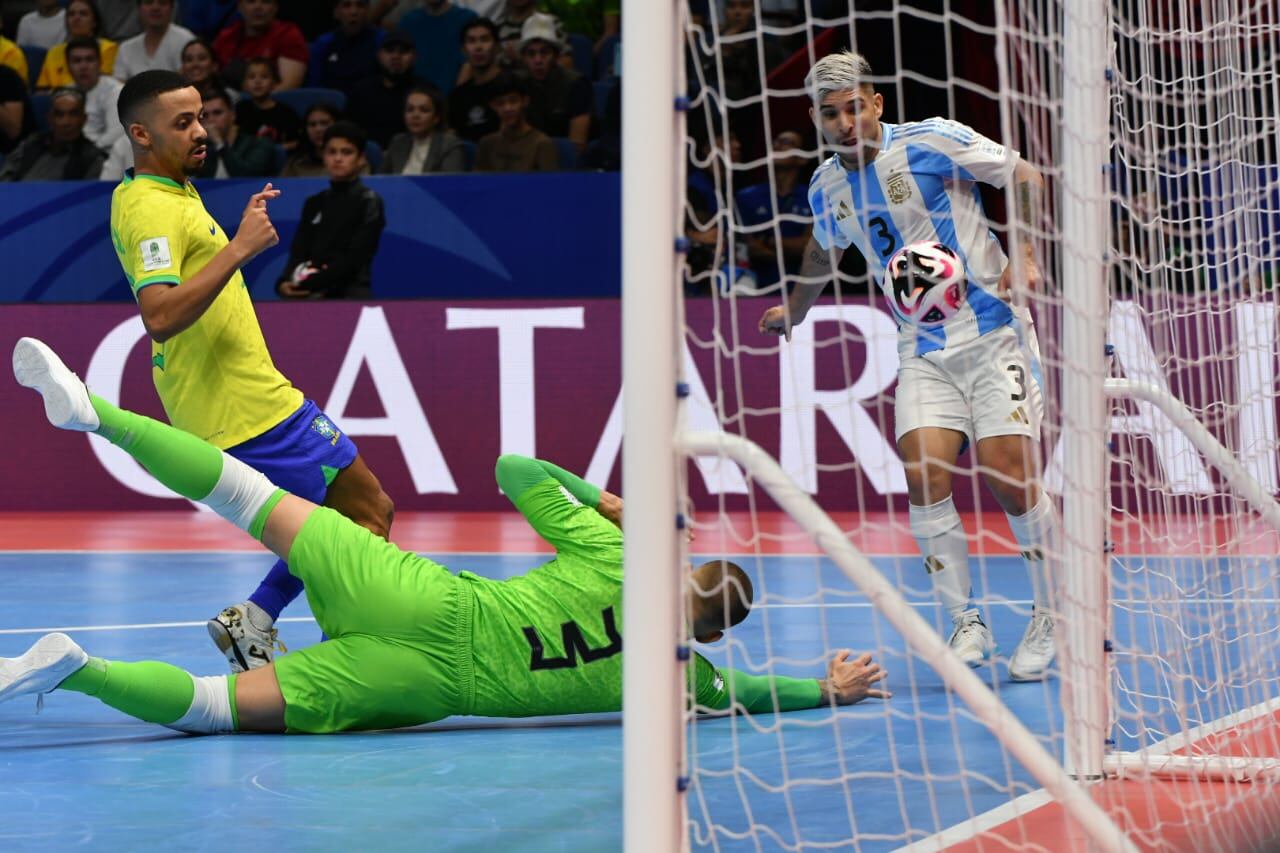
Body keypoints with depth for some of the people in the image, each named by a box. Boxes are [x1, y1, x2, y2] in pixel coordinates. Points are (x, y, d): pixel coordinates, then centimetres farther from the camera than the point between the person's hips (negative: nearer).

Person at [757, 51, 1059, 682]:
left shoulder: (930, 142, -10)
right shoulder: (827, 189, 7)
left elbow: (1026, 177, -3)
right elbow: (824, 250, 30)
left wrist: (1026, 257, -15)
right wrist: (793, 312, 42)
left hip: (993, 332, -4)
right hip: (923, 351, 4)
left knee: (1012, 481, -13)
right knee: (924, 476, -15)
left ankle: (1051, 615, 8)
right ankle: (965, 623, -1)